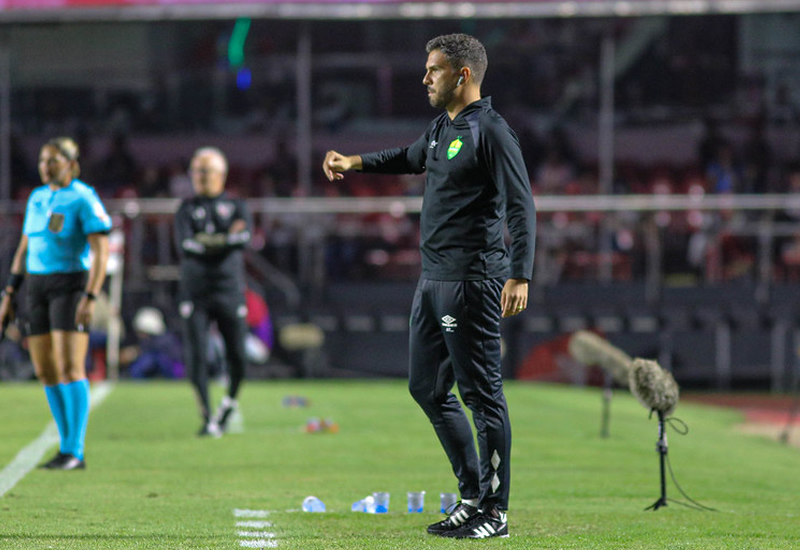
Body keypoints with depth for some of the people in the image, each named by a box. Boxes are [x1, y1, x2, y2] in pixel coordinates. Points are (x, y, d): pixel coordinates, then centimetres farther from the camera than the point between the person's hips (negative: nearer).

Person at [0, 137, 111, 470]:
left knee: (70, 369, -15)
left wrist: (90, 298, -23)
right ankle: (69, 448, 13)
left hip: (72, 284, -7)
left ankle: (74, 452, -13)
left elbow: (101, 252, -15)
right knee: (45, 371, 5)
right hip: (39, 288, 7)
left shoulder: (84, 199, -9)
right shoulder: (37, 198, 12)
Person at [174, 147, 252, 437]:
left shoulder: (235, 206, 10)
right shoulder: (187, 209, 11)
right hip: (195, 291, 0)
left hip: (229, 290, 0)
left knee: (237, 357, -4)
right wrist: (226, 241, -15)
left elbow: (244, 236, -11)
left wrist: (206, 243, -17)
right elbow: (185, 245, -8)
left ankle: (230, 402, 25)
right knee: (196, 357, -8)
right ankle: (208, 418, 1)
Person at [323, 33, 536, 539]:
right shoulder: (442, 128, 15)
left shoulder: (491, 131, -13)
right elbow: (412, 158, 39)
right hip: (433, 280, 10)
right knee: (427, 387, 14)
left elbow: (522, 206, -19)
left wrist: (520, 276, -27)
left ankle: (494, 513, 0)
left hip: (472, 283, -10)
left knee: (482, 394, -6)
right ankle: (473, 495, 23)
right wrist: (354, 162, 33)